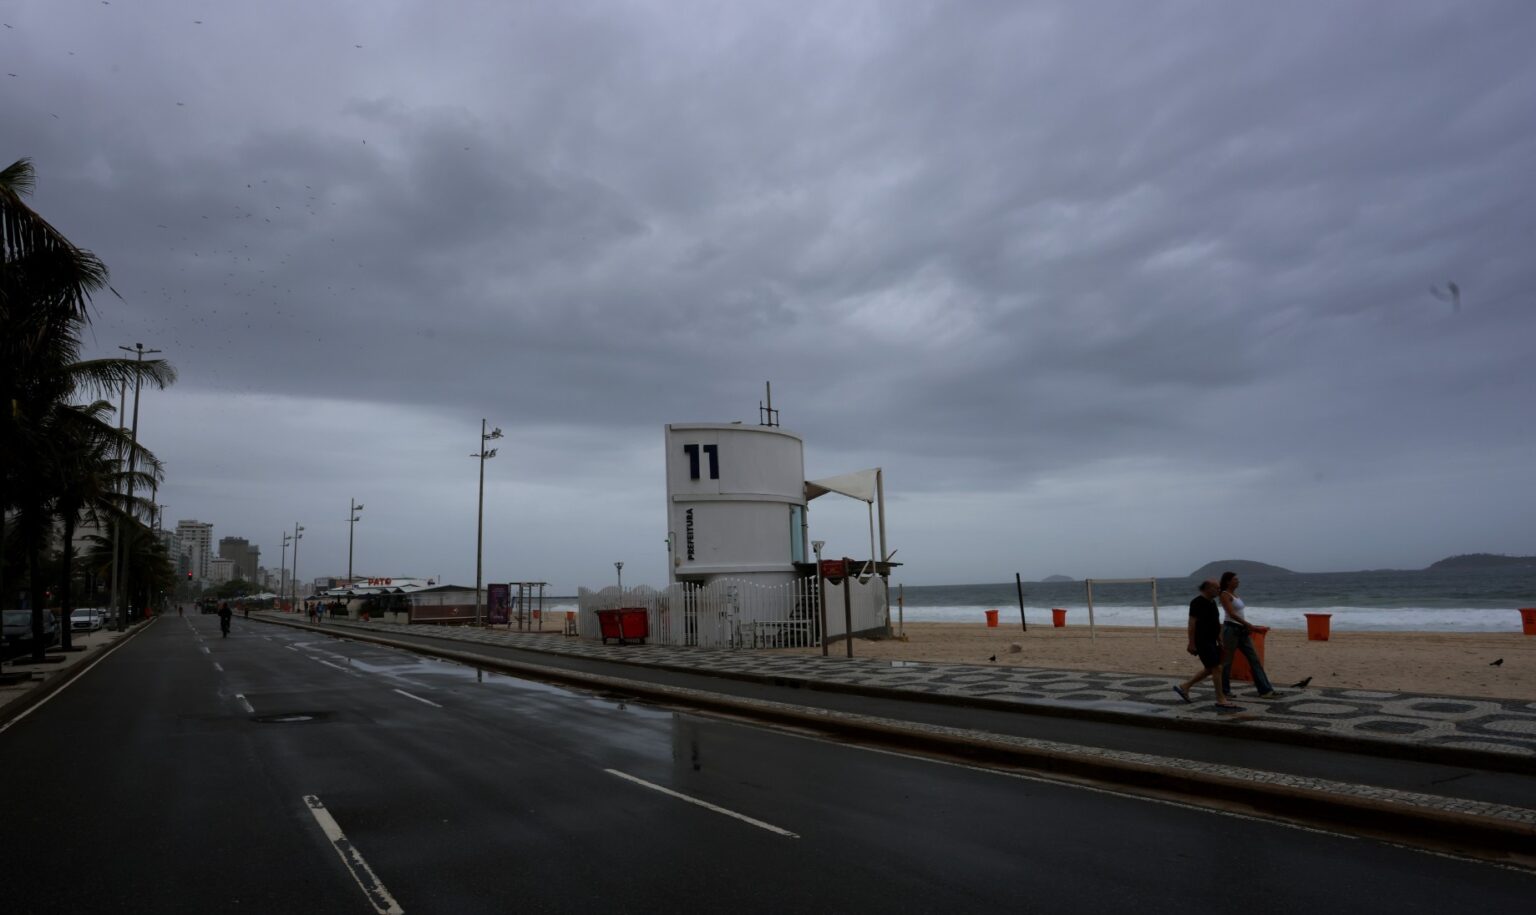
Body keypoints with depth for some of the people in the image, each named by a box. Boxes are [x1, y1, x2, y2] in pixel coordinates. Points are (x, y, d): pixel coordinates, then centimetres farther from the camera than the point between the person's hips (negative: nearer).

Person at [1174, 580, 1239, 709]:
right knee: (1216, 668, -8)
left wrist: (1220, 641, 20)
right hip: (1202, 641, -10)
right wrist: (1191, 644, -21)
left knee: (1209, 669, 13)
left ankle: (1184, 687, 21)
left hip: (1210, 641, 10)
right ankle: (1221, 700, -2)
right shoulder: (1198, 602, -15)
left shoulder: (1212, 602, 14)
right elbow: (1192, 623, -18)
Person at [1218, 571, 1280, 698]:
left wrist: (1247, 627, 10)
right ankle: (1224, 690, 10)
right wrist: (1248, 624, -26)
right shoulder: (1225, 595, -11)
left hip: (1242, 630, 9)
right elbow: (1231, 614, -21)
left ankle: (1265, 690, 4)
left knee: (1255, 659, 4)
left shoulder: (1234, 594, 15)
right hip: (1231, 629, -9)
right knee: (1227, 661, 0)